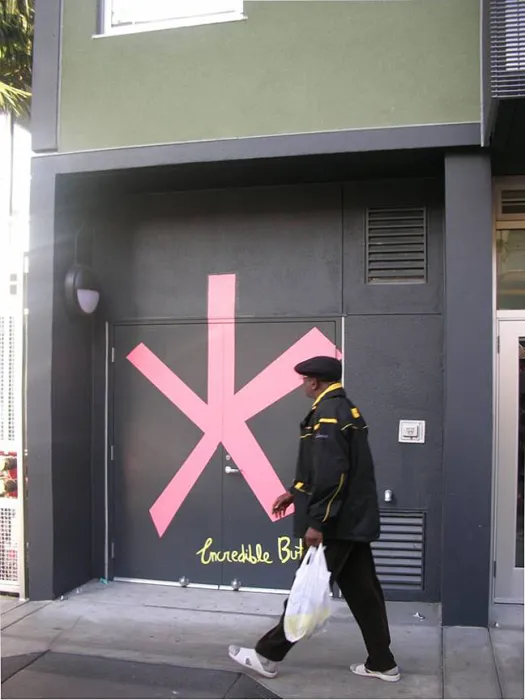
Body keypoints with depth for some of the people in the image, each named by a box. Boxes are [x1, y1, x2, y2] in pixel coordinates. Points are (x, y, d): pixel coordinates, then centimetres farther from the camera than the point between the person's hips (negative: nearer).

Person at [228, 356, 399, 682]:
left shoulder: (328, 413, -17)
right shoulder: (346, 408, 15)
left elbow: (330, 472, -24)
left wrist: (316, 522, -22)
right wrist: (295, 492, 24)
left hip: (334, 523, -9)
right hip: (354, 519, 10)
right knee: (362, 591, 14)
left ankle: (267, 655, 13)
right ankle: (382, 663, 21)